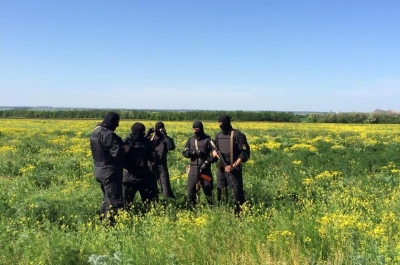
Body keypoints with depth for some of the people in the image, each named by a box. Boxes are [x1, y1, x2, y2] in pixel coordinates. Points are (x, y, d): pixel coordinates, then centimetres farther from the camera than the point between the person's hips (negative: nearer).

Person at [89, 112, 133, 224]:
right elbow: (118, 153, -26)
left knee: (107, 198, 22)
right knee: (115, 202, -3)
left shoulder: (95, 132, 9)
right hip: (110, 173, -10)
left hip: (99, 171, 10)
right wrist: (128, 145, -9)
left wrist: (122, 144, 10)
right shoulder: (109, 135, -21)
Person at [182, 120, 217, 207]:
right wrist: (194, 153, -17)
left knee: (208, 189, 1)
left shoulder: (208, 140, -4)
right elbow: (185, 153, 1)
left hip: (204, 169, -3)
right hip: (193, 169, 3)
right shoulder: (191, 139, 9)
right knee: (191, 189, 3)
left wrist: (207, 162, -19)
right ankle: (190, 206, 15)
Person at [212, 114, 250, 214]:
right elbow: (214, 147, 22)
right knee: (220, 192, 14)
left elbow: (245, 153, -13)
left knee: (237, 193, -5)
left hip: (234, 170, -7)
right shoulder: (218, 135, 8)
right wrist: (214, 151, -4)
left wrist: (233, 166, -19)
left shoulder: (238, 135, -12)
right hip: (221, 169, 7)